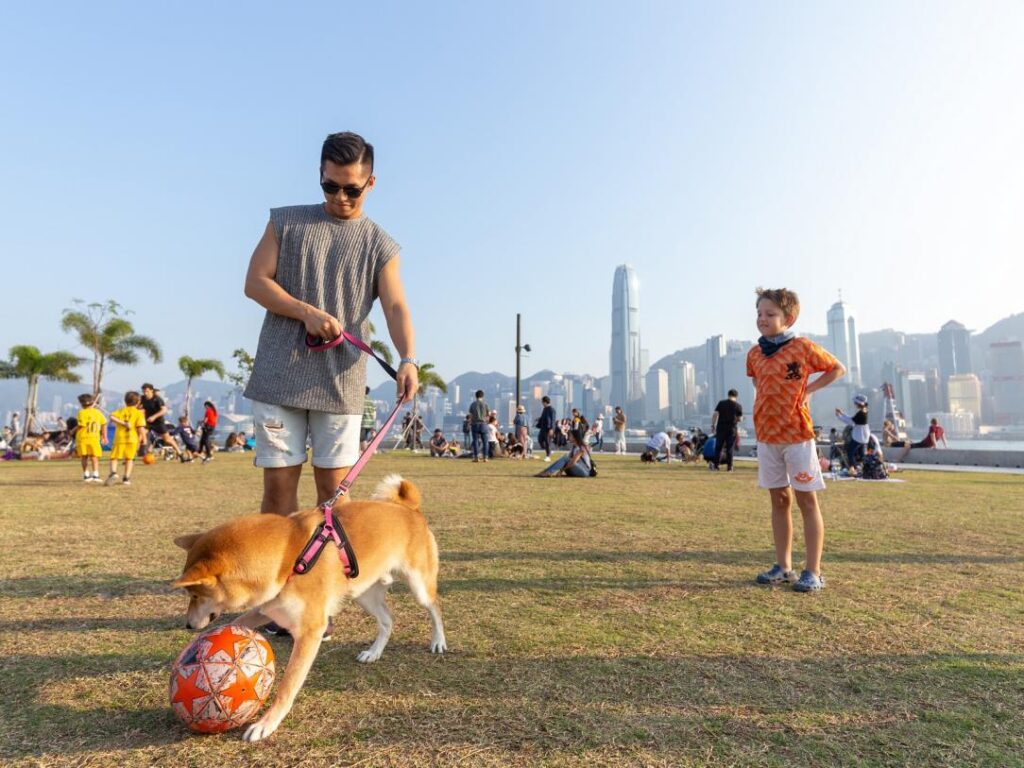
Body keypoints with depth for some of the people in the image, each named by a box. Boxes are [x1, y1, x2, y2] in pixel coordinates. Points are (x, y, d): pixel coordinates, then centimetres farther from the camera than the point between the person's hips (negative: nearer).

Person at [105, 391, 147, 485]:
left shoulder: (121, 411, 12)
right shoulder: (139, 412, 3)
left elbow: (112, 417, -8)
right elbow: (140, 427, -7)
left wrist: (122, 423, -10)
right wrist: (144, 437, 3)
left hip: (119, 438, 1)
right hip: (132, 439, -1)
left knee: (114, 457, 8)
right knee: (129, 459, 11)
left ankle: (113, 473, -15)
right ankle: (126, 478, 10)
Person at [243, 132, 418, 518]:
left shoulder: (380, 245, 7)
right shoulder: (286, 222, 10)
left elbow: (396, 307, -6)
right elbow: (255, 282, 4)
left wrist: (408, 359, -25)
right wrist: (307, 312, -13)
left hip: (341, 382, 0)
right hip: (279, 376, 1)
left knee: (333, 485, 2)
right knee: (279, 481, 3)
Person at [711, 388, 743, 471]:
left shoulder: (721, 403, 3)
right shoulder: (738, 406, 0)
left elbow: (715, 414, -3)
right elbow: (740, 419, 1)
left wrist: (713, 424, 2)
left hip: (721, 428, 1)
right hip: (732, 429, -1)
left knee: (718, 446, 8)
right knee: (730, 448, 4)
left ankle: (716, 464, 5)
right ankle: (729, 466, 5)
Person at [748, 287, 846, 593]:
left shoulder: (803, 347, -7)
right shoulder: (754, 353, 7)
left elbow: (838, 369, 5)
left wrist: (808, 389, -4)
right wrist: (766, 400, 8)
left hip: (797, 434, -5)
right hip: (766, 435, 5)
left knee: (806, 500, 1)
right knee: (779, 500, 12)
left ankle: (813, 572, 7)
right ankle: (783, 566, 21)